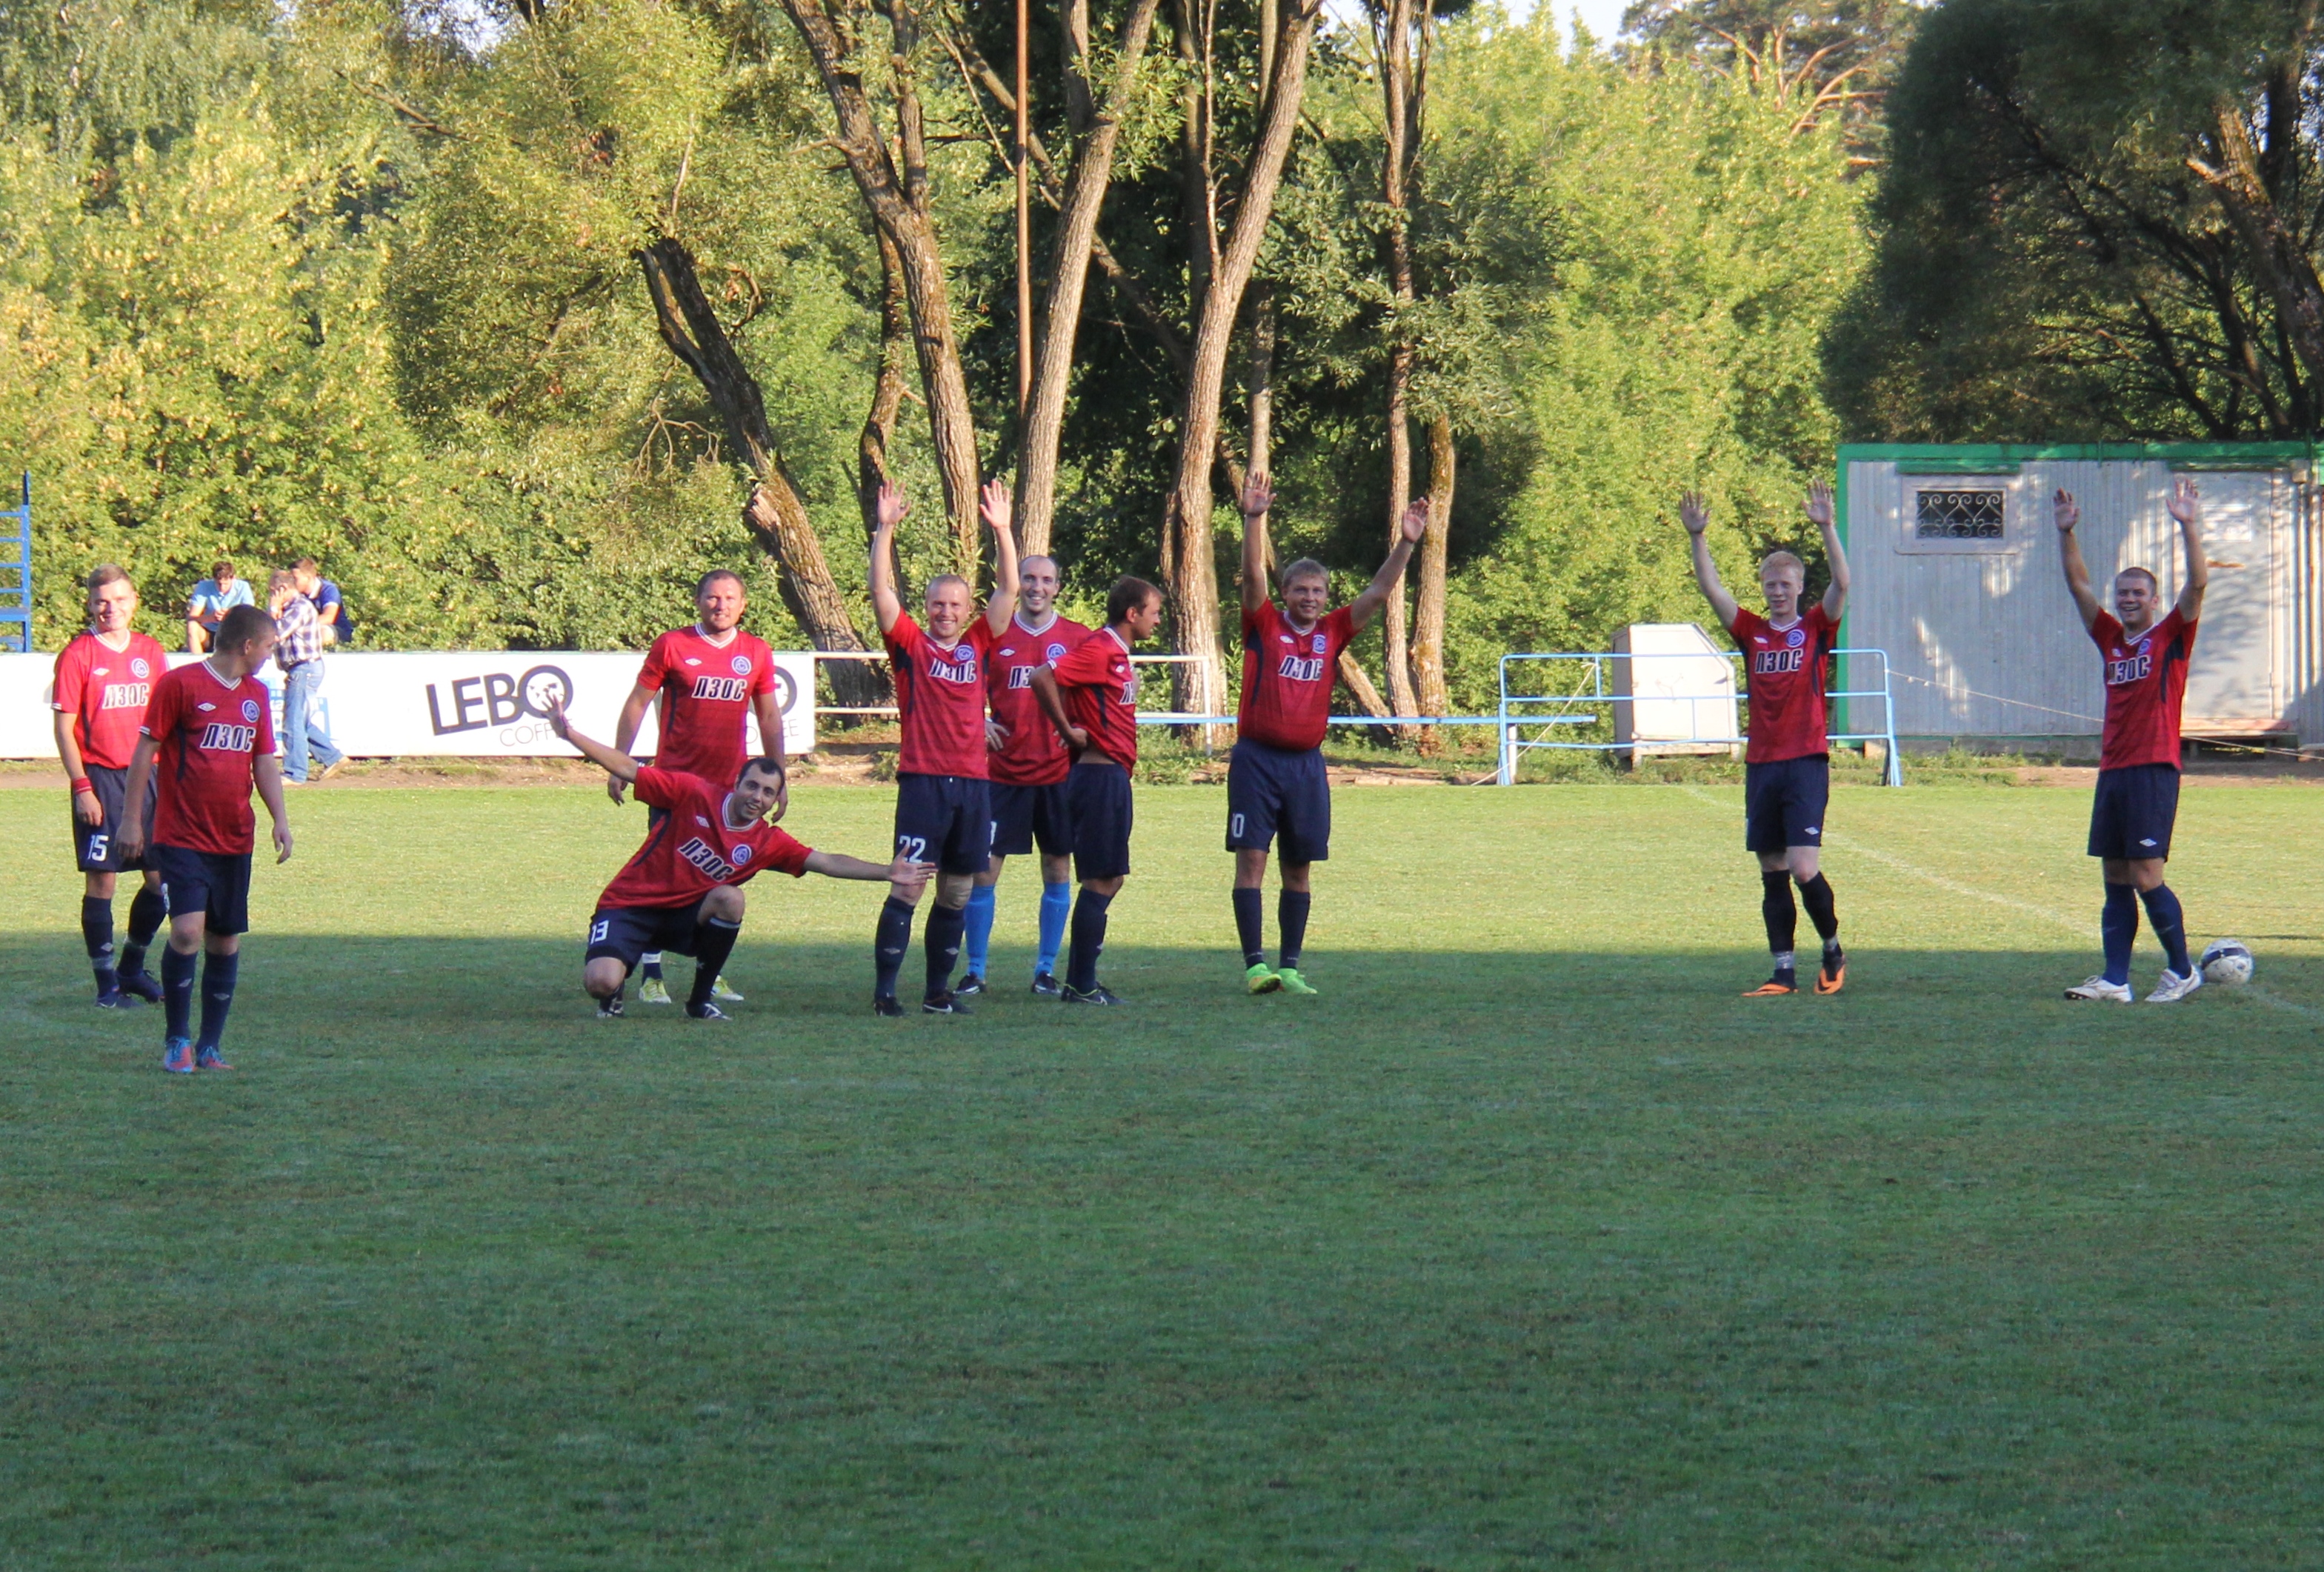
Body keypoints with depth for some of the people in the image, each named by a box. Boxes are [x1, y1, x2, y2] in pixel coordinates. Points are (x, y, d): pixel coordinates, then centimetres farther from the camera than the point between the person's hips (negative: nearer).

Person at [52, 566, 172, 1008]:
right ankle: (107, 983, 5)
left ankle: (132, 968, 22)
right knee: (101, 880, -3)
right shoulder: (78, 654, -6)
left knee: (162, 879, 4)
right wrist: (81, 788, -12)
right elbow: (65, 727, -6)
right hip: (100, 778, -5)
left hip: (147, 774, 5)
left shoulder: (150, 651, 9)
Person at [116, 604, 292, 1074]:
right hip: (181, 837, -6)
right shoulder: (180, 684, -7)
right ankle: (176, 1040, -4)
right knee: (188, 930, -17)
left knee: (226, 941, 4)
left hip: (234, 841, 6)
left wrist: (280, 819, 5)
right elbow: (146, 749, -5)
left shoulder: (256, 694, 13)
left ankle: (210, 1046, 13)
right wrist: (132, 818, -6)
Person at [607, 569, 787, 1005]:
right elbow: (637, 703, 2)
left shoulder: (757, 654, 7)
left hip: (730, 785, 3)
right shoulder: (671, 646, -2)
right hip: (675, 782, -3)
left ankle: (712, 974, 16)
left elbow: (770, 717, 16)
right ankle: (651, 975, 3)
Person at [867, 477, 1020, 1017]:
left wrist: (1002, 530, 1)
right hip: (923, 781, -4)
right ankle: (884, 989, -6)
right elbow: (881, 591, -4)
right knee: (908, 887, -8)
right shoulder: (910, 645, 4)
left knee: (957, 893, 8)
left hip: (972, 783, 4)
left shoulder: (978, 646, 13)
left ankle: (938, 991, 16)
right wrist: (885, 530, -13)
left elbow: (1007, 589, 10)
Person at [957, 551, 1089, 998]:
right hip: (1003, 771, 0)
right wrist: (978, 723, -8)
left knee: (1058, 869, 4)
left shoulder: (1077, 638, 3)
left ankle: (1046, 969, 14)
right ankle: (975, 971, 5)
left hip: (1059, 771, 0)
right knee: (984, 868, -3)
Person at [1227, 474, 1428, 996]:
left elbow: (1377, 594, 6)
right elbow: (1253, 575, -13)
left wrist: (1406, 544, -4)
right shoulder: (1265, 626, 0)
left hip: (1307, 763, 4)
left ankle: (1289, 967, 12)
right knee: (1251, 860, -7)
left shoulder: (1333, 633, 8)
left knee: (1299, 870, 7)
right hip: (1257, 758, -4)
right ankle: (1255, 965, -8)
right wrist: (1253, 520, -26)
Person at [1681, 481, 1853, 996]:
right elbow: (1712, 589, 5)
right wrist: (1697, 537, -7)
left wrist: (1827, 528, -21)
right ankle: (1784, 972, 9)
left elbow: (1841, 584, -11)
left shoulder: (1816, 628, 3)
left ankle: (1833, 949, 10)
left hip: (1806, 765, -4)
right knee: (1772, 874, 5)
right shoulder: (1751, 632, 11)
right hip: (1760, 764, 4)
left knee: (1804, 870, -12)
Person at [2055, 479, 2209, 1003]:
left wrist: (2189, 527, -18)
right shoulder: (2111, 640, 15)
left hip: (2153, 771, -6)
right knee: (2115, 880, 4)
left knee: (2146, 877, -9)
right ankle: (2115, 980, 5)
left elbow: (2197, 584, -11)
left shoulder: (2170, 638, 1)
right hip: (2112, 772, 6)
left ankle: (2182, 971, 4)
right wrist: (2066, 534, 8)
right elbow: (2078, 585, 17)